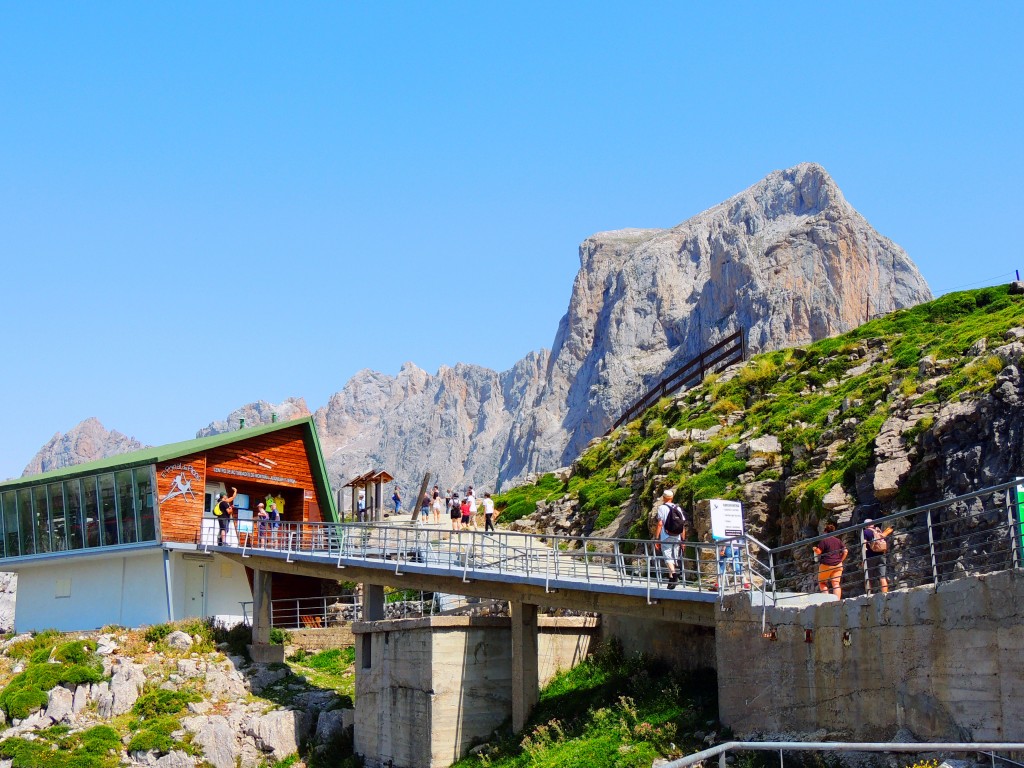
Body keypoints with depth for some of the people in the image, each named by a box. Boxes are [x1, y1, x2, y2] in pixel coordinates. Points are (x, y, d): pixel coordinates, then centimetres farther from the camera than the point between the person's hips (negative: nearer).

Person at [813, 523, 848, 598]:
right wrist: (840, 560, 13)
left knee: (822, 583, 9)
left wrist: (815, 549, 10)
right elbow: (845, 551, 5)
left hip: (826, 564, -5)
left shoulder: (824, 540, -7)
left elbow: (818, 551, -11)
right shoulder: (838, 541, 10)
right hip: (838, 565, 5)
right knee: (836, 584, 2)